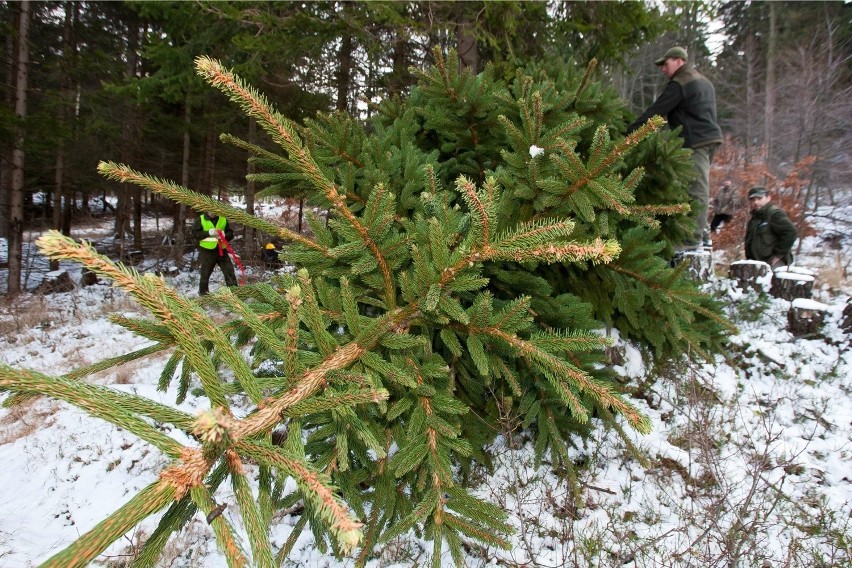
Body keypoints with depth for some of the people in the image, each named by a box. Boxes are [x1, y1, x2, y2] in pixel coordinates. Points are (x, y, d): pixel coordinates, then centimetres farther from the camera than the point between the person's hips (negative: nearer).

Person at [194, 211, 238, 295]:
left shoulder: (223, 219, 7)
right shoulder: (201, 219, 1)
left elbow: (230, 234, 8)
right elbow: (196, 234, -5)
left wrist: (224, 235, -15)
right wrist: (208, 233, -19)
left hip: (221, 250, 2)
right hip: (207, 251, -2)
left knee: (230, 272, -1)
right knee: (205, 275, 6)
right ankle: (203, 294, 20)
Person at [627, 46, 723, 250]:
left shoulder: (679, 84, -7)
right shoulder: (703, 81, 24)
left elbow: (655, 111, -12)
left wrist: (629, 132, -10)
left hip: (695, 141, -10)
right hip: (710, 137, 10)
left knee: (696, 189, -11)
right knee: (700, 188, 14)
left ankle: (694, 238, -11)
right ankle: (701, 230, 18)